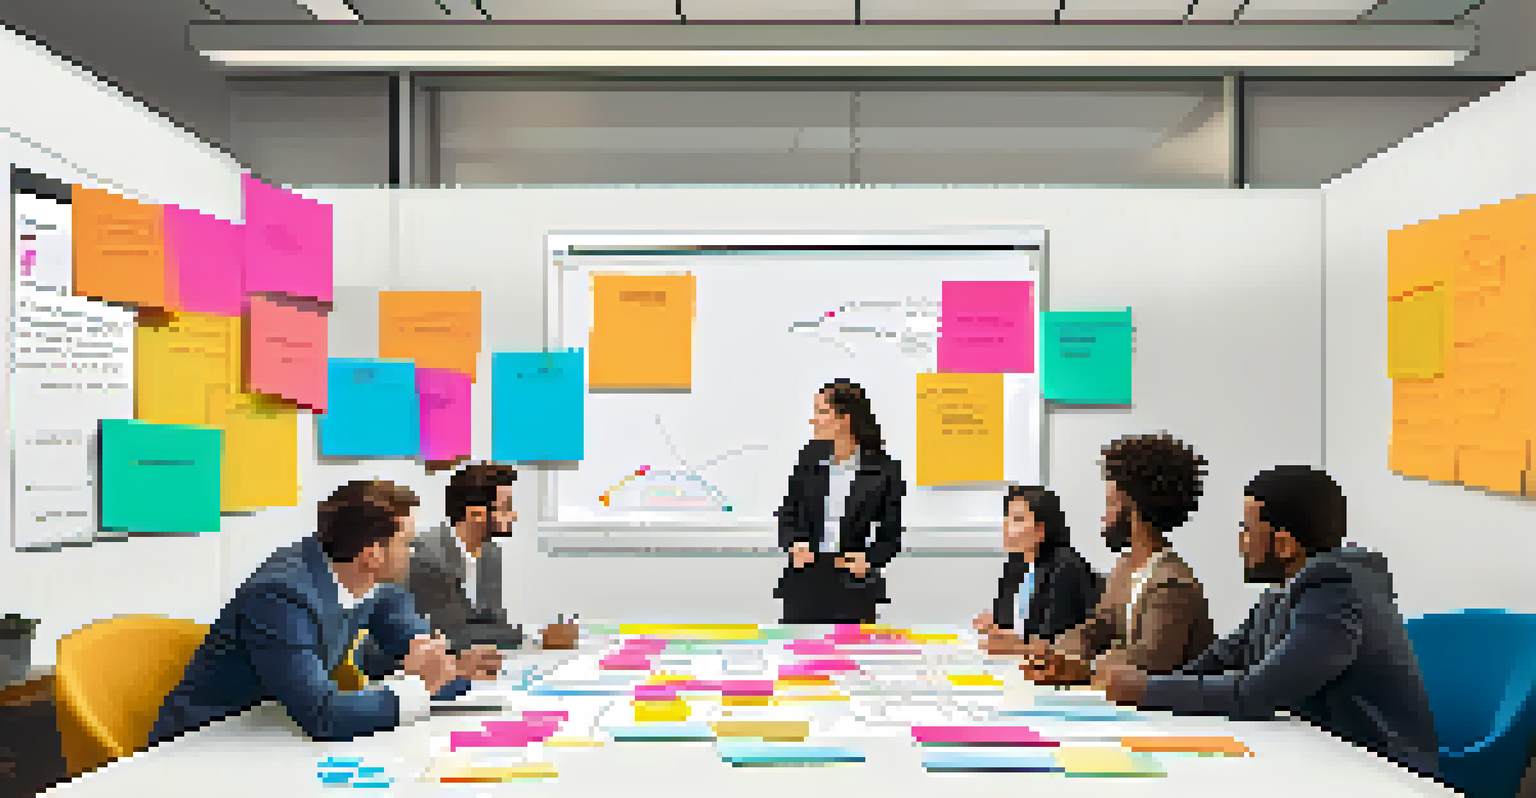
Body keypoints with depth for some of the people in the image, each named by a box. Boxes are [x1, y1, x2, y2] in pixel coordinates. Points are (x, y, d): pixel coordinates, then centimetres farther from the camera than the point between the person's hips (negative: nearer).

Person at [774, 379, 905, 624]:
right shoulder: (810, 459, 4)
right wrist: (795, 544, -8)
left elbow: (892, 533, 0)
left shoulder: (882, 469, -5)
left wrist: (870, 558, -17)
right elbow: (787, 515, 10)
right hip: (807, 579, 3)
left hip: (852, 583, -2)